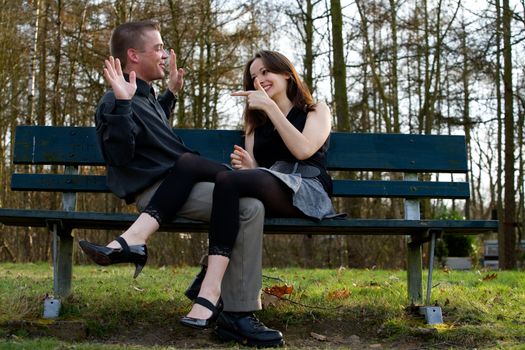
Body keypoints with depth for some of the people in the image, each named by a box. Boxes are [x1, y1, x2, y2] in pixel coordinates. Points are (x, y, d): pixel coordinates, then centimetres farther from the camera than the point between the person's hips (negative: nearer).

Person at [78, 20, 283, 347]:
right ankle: (240, 314, -22)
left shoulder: (147, 95, 22)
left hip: (175, 184, 10)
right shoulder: (114, 102, -8)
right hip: (157, 190, -10)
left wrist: (171, 93, 36)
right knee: (250, 207, -24)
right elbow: (120, 156, -21)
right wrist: (121, 104, -27)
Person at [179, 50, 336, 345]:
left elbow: (304, 150, -5)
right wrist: (246, 166, -4)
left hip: (308, 193, -4)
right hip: (268, 193, 4)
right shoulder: (256, 122, 30)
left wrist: (270, 107, -6)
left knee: (230, 181, -33)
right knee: (243, 201, -35)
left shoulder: (316, 111, 17)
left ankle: (211, 288, -45)